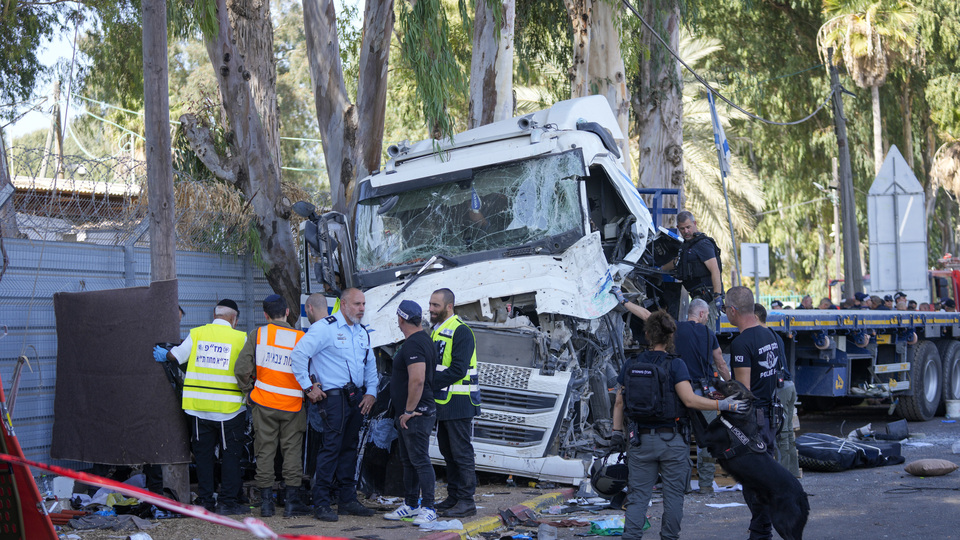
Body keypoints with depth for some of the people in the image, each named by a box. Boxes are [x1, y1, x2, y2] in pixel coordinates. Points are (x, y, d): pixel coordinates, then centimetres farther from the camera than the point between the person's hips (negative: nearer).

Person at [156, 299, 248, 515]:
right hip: (229, 406, -3)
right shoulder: (240, 338, -6)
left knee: (203, 453, 12)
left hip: (199, 405, 3)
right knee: (230, 454, 5)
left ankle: (205, 500, 16)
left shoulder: (197, 333, 1)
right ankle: (228, 501, 6)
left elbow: (176, 355, 9)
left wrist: (163, 355, 29)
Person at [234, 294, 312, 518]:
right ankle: (291, 501, 5)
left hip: (263, 402, 1)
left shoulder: (257, 335, -4)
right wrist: (307, 392, 10)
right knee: (292, 450, 6)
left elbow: (241, 369, -7)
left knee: (265, 450, 7)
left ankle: (266, 502, 9)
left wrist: (249, 391, 8)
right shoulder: (302, 338, -5)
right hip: (293, 405, -1)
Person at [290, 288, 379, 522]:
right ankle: (321, 504, -5)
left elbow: (371, 365, 25)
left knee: (350, 448, 11)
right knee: (331, 447, -9)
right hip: (334, 396, -8)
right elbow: (298, 354, -16)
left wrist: (371, 392, 12)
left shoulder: (362, 332, 16)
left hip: (357, 397, 8)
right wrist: (309, 387, -13)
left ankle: (347, 500, 18)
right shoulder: (325, 327, -10)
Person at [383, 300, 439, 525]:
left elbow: (417, 380, -27)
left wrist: (409, 411, -20)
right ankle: (410, 504, 23)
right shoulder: (424, 340, 16)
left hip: (415, 414, -11)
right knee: (408, 461, 16)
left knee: (420, 460, -8)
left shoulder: (413, 344, -18)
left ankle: (428, 508, -6)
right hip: (409, 414, 11)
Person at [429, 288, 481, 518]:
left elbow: (458, 370, -21)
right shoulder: (437, 331, 16)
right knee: (448, 452, 14)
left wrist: (430, 382, -19)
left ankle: (466, 501, -2)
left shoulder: (461, 332, -14)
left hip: (458, 403, -9)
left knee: (461, 453, -6)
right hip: (443, 402, 9)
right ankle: (453, 497, 22)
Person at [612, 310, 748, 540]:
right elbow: (690, 400, -17)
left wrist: (617, 432, 14)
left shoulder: (630, 365, 3)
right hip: (672, 439, -3)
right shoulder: (675, 365, -9)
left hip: (640, 441, 3)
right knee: (673, 494, 10)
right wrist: (724, 404, -14)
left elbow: (619, 403, 6)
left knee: (638, 495, 5)